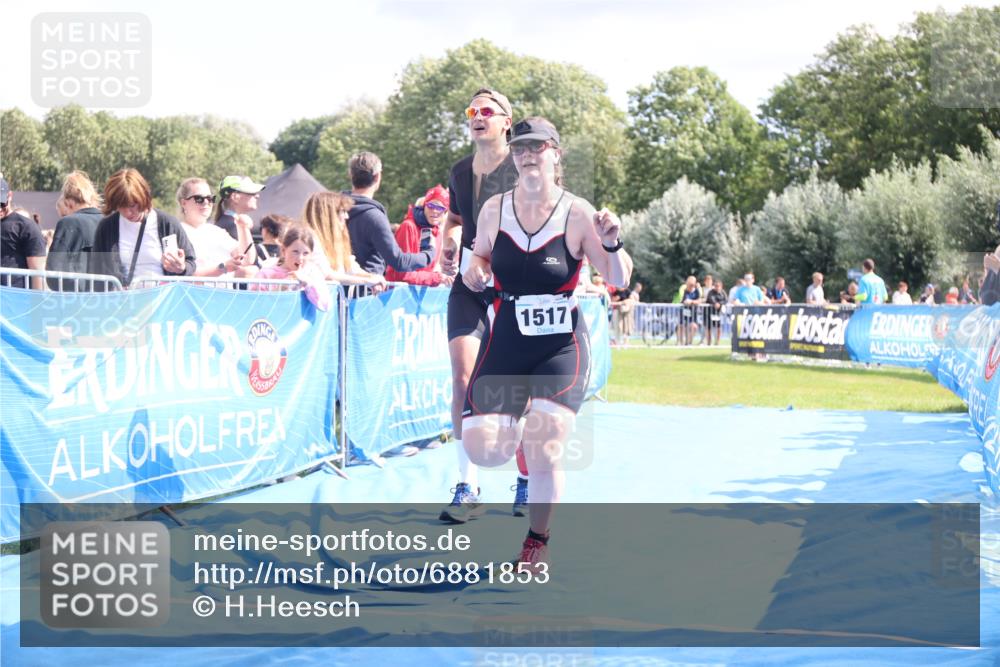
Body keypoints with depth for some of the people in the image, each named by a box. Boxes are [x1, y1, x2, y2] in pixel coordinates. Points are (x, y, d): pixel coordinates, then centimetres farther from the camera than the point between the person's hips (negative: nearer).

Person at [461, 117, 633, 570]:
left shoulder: (577, 214, -9)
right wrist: (475, 270, -8)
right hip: (504, 343, 3)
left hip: (562, 346, -3)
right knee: (482, 449, -9)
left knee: (545, 452, -13)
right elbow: (481, 254, 16)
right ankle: (516, 424, 29)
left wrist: (611, 244, -24)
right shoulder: (494, 209, -1)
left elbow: (619, 280, -4)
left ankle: (536, 542, 11)